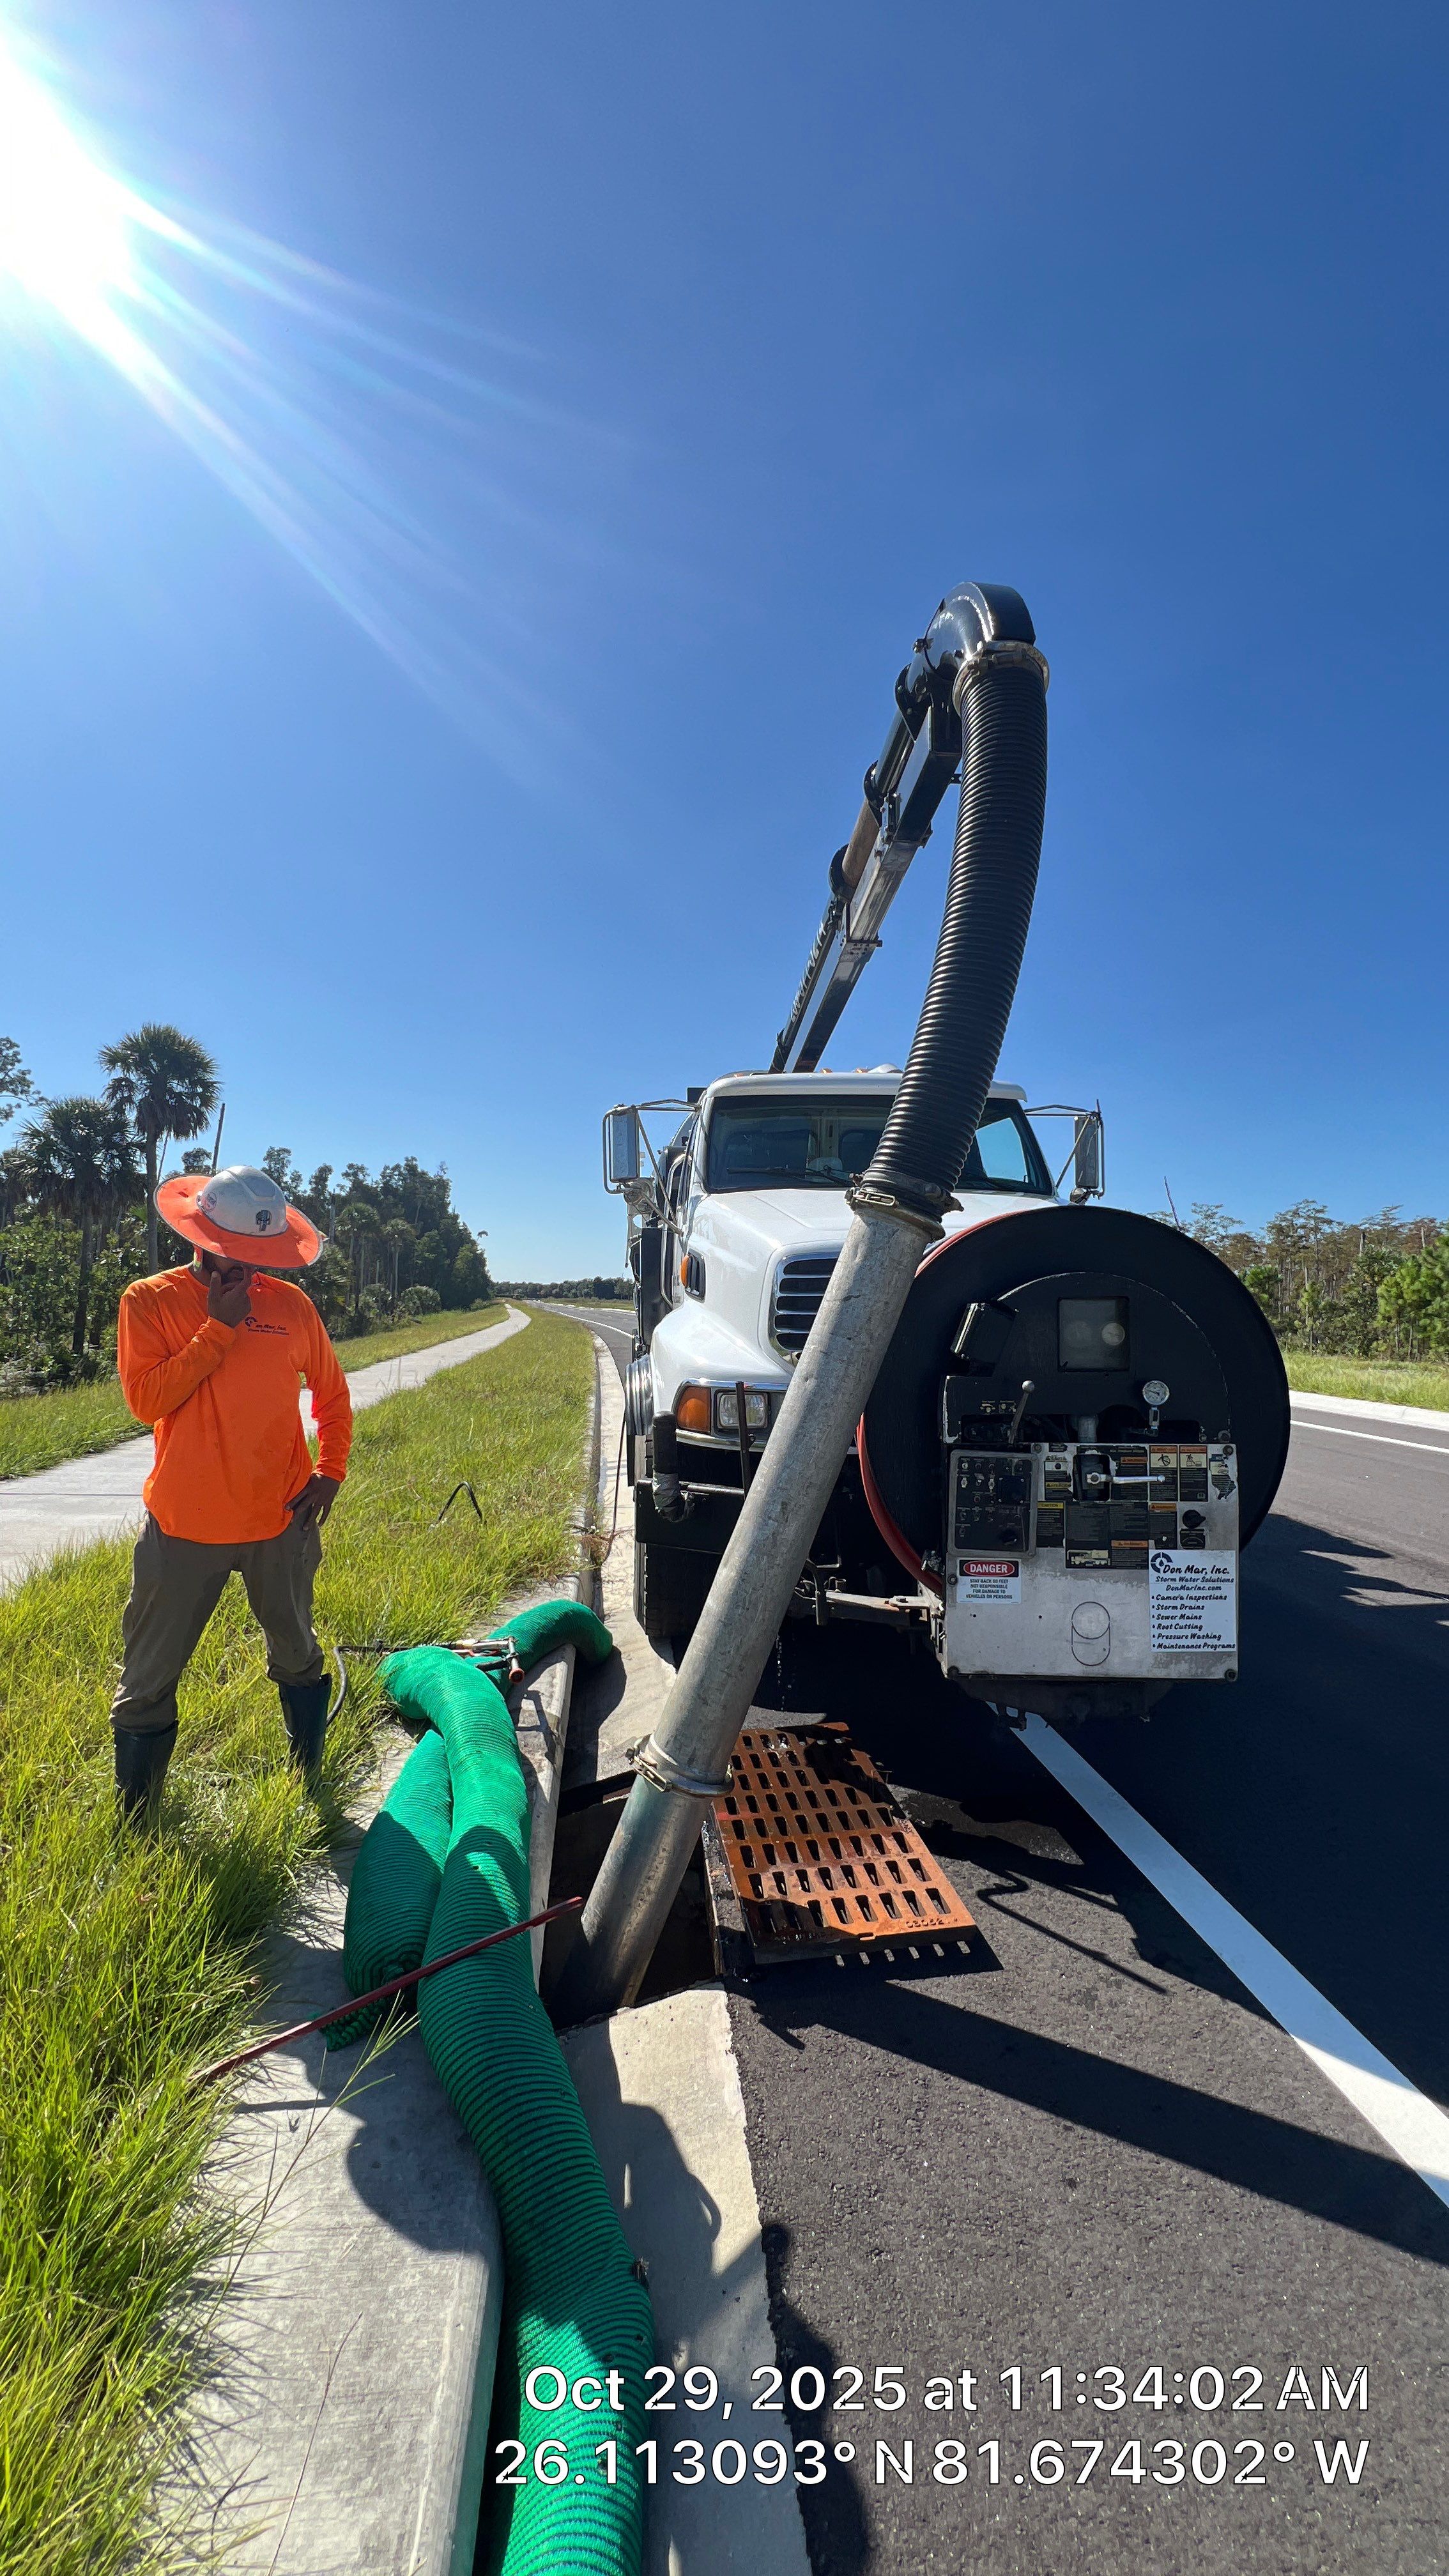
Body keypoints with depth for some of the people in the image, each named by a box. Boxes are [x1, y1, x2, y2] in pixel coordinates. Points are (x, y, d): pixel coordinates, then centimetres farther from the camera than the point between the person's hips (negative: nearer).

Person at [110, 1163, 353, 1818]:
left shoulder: (290, 1303, 1)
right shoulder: (150, 1301, -4)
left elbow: (332, 1394, 12)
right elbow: (147, 1400, -16)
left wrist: (330, 1472, 1)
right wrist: (218, 1328, -18)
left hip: (281, 1521, 2)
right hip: (184, 1525, -2)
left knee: (297, 1659, 20)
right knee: (149, 1679, 10)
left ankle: (311, 1775, 42)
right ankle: (135, 1808, 32)